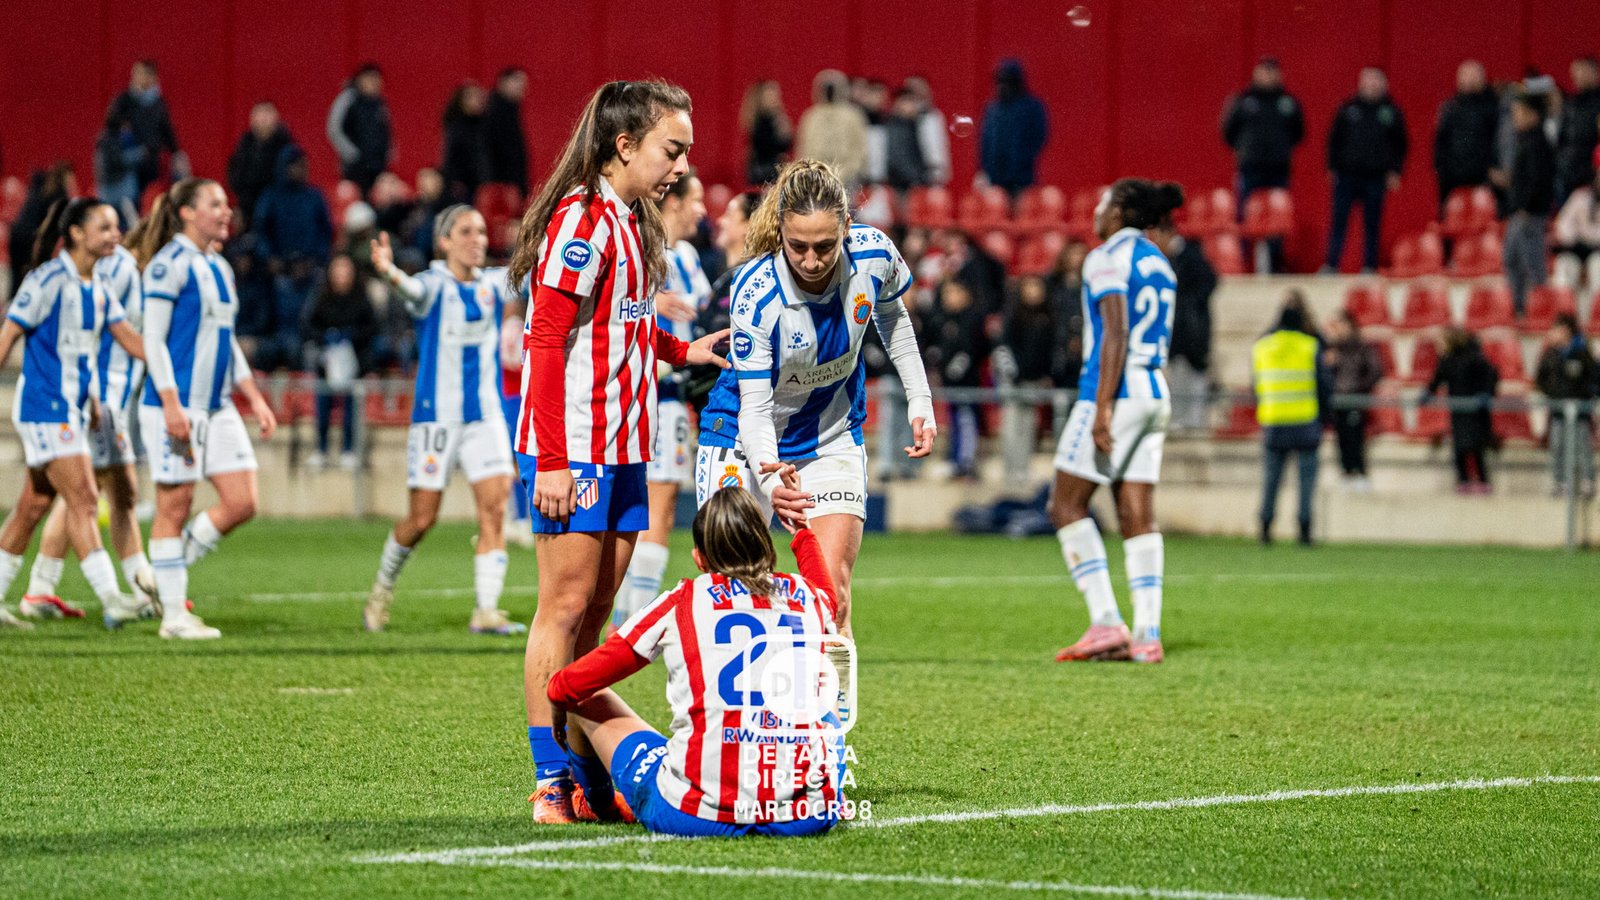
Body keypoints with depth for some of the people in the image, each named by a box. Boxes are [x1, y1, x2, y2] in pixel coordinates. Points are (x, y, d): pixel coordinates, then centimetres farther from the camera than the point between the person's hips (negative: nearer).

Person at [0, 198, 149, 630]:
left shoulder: (98, 287, 11)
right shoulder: (48, 280, -13)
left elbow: (128, 338, 11)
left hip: (73, 408, 8)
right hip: (44, 405, -8)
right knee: (81, 498, -14)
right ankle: (110, 599, -19)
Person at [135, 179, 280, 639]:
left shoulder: (219, 268, 16)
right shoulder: (169, 264, -9)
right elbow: (153, 338, -13)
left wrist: (256, 399, 17)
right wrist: (171, 405, -20)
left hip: (217, 406, 8)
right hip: (175, 406, -8)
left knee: (241, 502, 0)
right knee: (175, 506, -2)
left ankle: (166, 577, 16)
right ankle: (174, 614, 5)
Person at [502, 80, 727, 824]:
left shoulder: (631, 224, 15)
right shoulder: (581, 220, -14)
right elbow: (547, 343, -18)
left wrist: (681, 351, 22)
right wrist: (552, 461, -22)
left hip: (621, 449, 9)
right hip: (573, 450, -9)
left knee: (593, 614, 11)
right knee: (565, 607, -5)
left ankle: (587, 777, 15)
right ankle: (551, 782, -2)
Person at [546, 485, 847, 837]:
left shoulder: (682, 603, 3)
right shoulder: (807, 598, 11)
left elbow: (576, 683, 11)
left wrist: (558, 692, 33)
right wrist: (802, 532, 55)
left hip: (698, 815, -3)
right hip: (809, 816, 3)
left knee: (587, 700, 25)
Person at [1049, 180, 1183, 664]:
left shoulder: (1108, 258, -9)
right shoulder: (1159, 264, 17)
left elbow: (1115, 333, -18)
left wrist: (1102, 407, -22)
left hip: (1115, 390, -8)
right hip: (1155, 395, 8)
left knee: (1066, 505, -2)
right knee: (1137, 518, 5)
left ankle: (1106, 623, -11)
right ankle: (1147, 636, -1)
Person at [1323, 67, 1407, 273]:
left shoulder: (1391, 112, 6)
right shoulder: (1348, 109, 6)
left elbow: (1400, 145, 10)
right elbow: (1334, 139, 8)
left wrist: (1394, 171, 3)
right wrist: (1333, 168, 2)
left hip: (1376, 177, 0)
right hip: (1347, 176, 0)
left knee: (1372, 224, 3)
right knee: (1339, 220, -3)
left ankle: (1370, 266, 8)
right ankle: (1331, 263, -2)